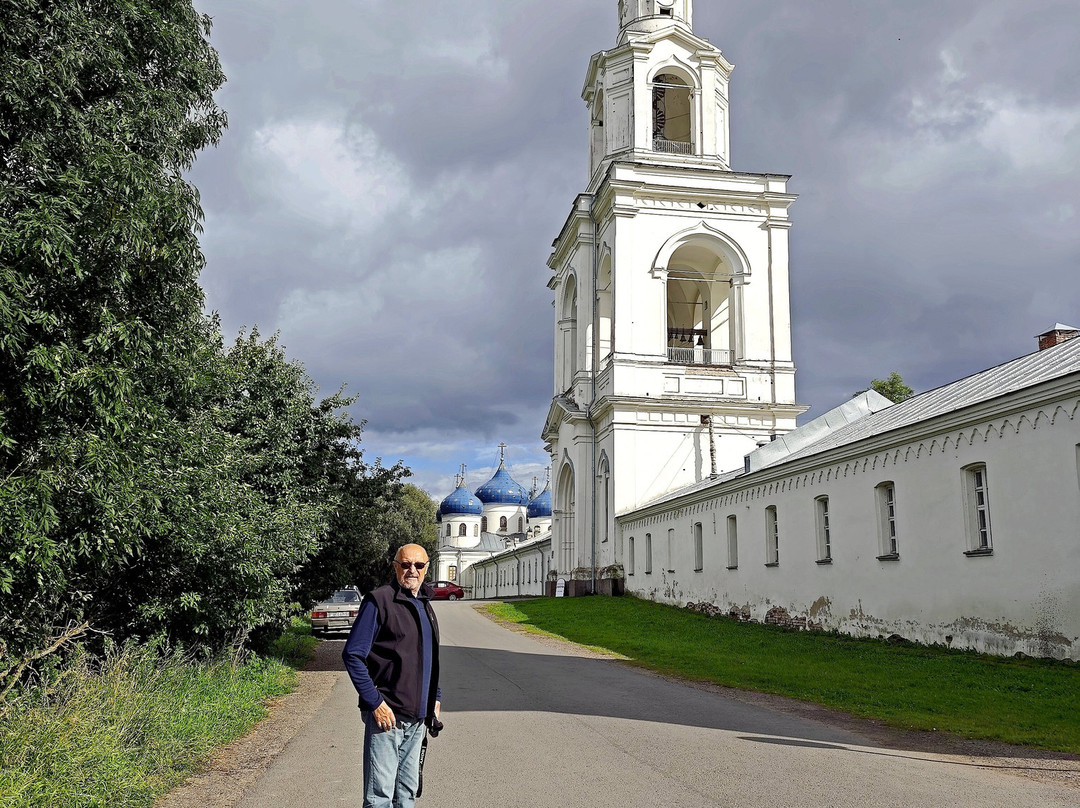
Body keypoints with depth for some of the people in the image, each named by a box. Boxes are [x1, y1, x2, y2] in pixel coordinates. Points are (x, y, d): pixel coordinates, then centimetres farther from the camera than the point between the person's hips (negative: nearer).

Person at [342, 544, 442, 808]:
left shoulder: (425, 605, 14)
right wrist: (375, 703, -18)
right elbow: (352, 655, -14)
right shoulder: (379, 600, -10)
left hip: (418, 717, 8)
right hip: (386, 715, -8)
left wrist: (436, 697, 15)